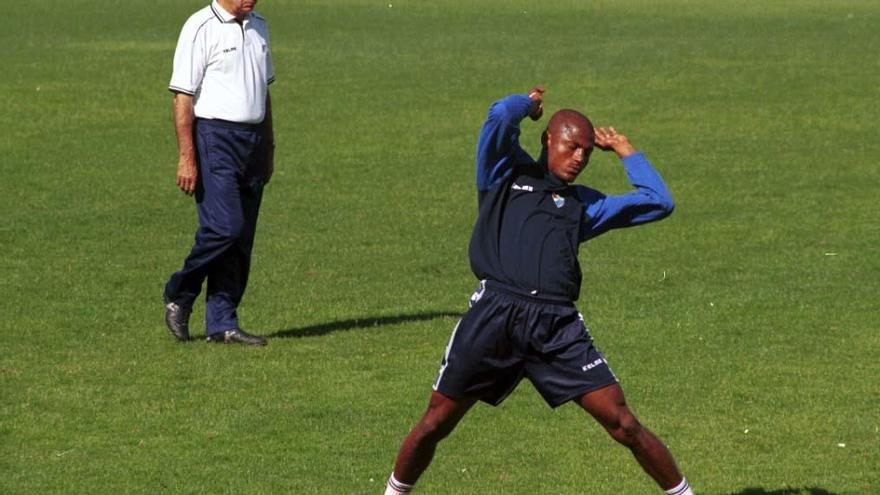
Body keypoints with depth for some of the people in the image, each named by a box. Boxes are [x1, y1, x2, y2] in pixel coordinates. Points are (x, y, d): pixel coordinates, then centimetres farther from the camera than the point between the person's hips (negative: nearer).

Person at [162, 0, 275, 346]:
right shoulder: (201, 28, -9)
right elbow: (183, 97, -12)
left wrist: (269, 148, 22)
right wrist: (187, 158, -17)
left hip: (253, 141, 7)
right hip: (214, 139, -7)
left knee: (242, 239, 4)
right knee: (224, 227, -17)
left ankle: (222, 324, 7)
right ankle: (178, 296, 4)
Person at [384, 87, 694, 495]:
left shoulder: (583, 204, 23)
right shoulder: (506, 174, 15)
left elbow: (658, 202, 21)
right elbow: (500, 116, -1)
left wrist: (624, 150, 27)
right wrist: (530, 102, 18)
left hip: (558, 327, 2)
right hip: (495, 314, -2)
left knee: (623, 424, -3)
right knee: (435, 423, 3)